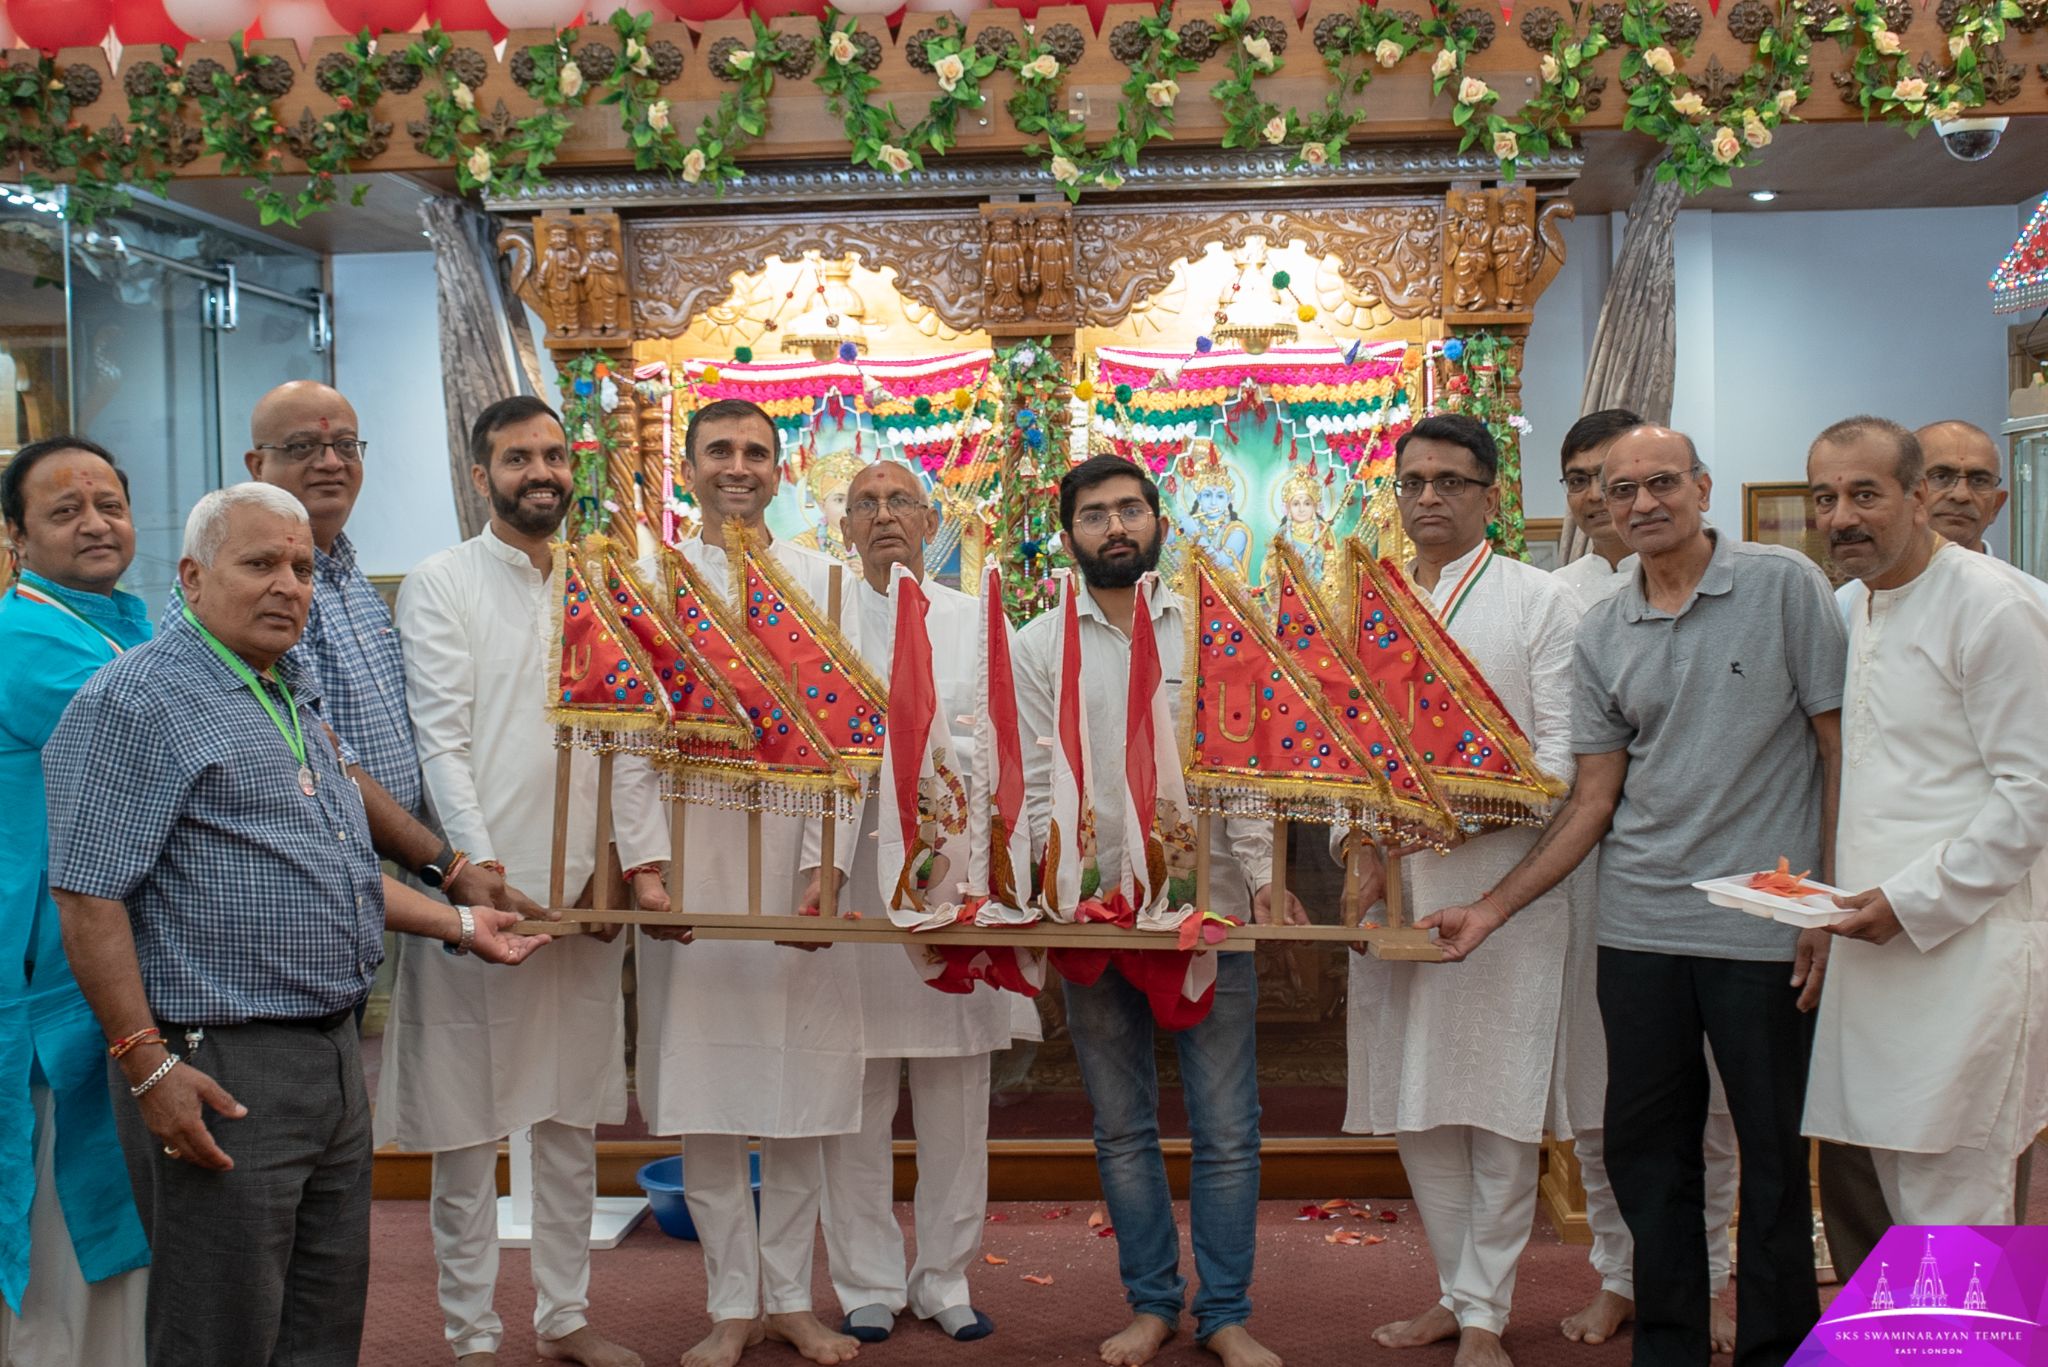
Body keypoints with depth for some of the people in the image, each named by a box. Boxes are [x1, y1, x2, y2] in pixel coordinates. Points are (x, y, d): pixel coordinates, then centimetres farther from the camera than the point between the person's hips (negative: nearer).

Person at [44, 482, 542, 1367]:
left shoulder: (292, 698, 17)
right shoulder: (136, 702, -12)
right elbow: (89, 898, -18)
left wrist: (458, 924, 24)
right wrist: (148, 1064, -22)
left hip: (335, 1057, 9)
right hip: (219, 1077, -9)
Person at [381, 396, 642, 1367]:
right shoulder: (441, 586, -2)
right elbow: (440, 742, -10)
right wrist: (481, 869, -18)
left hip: (583, 888, 5)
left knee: (573, 1116, 12)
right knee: (470, 1125, 3)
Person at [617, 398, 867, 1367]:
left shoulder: (822, 582, 9)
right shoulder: (652, 582, 7)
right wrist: (645, 862, -9)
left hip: (800, 858, 1)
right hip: (690, 859, 0)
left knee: (801, 1091, 5)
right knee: (703, 1099, 3)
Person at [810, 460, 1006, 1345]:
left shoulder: (978, 623, 11)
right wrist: (818, 865, -14)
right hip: (853, 879, -1)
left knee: (956, 1100, 6)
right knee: (855, 1102, 3)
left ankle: (945, 1280, 19)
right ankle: (867, 1286, 16)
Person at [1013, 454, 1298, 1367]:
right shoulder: (1038, 647, 6)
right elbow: (1038, 788, 1)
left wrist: (1264, 879, -11)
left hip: (1209, 910, -1)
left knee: (1227, 1128, 2)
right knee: (1123, 1128, 10)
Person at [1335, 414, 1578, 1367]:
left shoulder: (1538, 600, 1)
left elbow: (1560, 751, -5)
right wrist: (1357, 843, -3)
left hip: (1500, 876, -4)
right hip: (1390, 880, 4)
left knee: (1499, 1099, -1)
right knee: (1411, 1096, 9)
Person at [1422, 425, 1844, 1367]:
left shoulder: (1784, 585, -3)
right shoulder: (1602, 633, 8)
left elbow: (1841, 748, -3)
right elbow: (1595, 798, 10)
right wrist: (1494, 907, 4)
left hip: (1763, 930, -4)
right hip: (1639, 927, 4)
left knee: (1774, 1152, 6)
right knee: (1644, 1148, 10)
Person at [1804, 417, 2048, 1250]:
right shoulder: (1849, 607, 15)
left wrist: (1914, 900, -15)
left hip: (1964, 940, -8)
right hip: (1874, 938, 8)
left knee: (1947, 1221, -5)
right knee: (1885, 1194, 13)